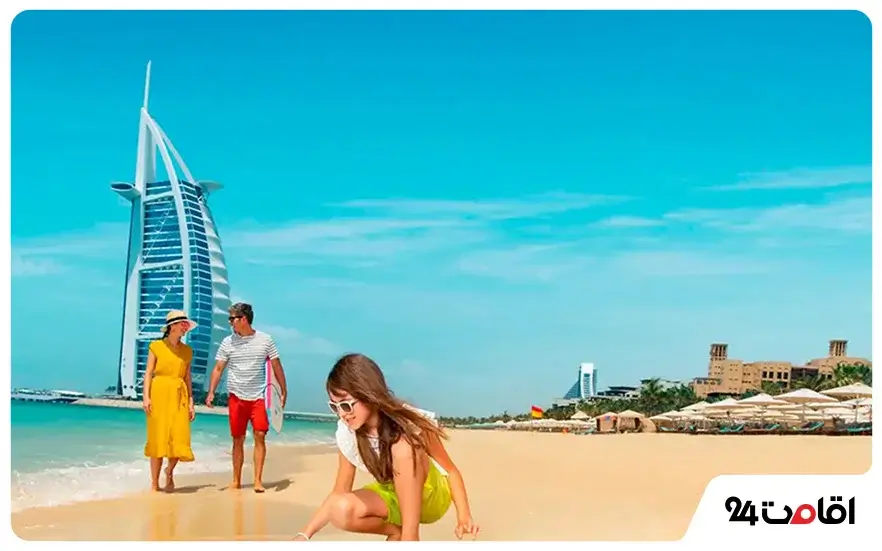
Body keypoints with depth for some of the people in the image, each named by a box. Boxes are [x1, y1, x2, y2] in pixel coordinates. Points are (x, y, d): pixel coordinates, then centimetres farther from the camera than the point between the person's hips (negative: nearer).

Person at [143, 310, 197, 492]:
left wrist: (191, 402, 7)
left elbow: (188, 377, 12)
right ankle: (154, 483, 11)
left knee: (179, 439, -6)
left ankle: (169, 471, 23)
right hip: (159, 395, -3)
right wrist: (146, 397, -10)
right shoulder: (156, 346, 2)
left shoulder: (187, 351, 12)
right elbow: (148, 373, -1)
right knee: (157, 439, 0)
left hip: (179, 397, 3)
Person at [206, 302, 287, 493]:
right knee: (238, 439, 7)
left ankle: (258, 480, -4)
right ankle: (236, 480, 16)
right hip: (236, 397, 1)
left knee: (260, 436, -8)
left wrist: (284, 391, 2)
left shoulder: (265, 340, -1)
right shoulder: (228, 342, 2)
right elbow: (218, 368, 3)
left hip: (258, 397, -1)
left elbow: (276, 366, 4)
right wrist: (211, 392, -9)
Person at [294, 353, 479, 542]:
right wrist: (304, 535, -16)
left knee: (403, 447, -34)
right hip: (394, 497, 4)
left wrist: (464, 515, -31)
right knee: (342, 511, -28)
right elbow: (339, 493, -5)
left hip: (431, 497, -4)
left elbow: (450, 469, -16)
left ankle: (409, 538, -23)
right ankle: (397, 531, 0)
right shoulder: (347, 435, -15)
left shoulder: (412, 422, -26)